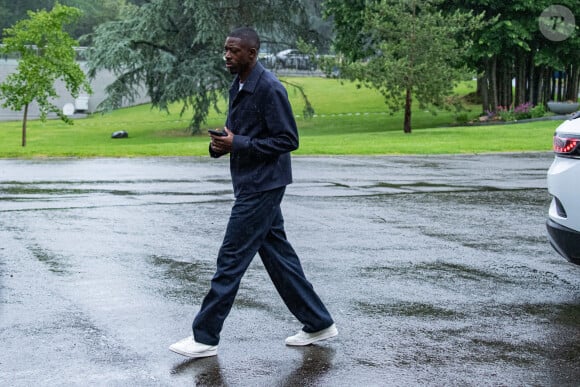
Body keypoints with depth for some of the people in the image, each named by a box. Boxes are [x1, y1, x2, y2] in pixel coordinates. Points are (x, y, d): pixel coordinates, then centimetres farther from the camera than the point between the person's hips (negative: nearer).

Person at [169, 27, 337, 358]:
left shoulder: (269, 88, -17)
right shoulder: (239, 87, 12)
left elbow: (288, 140, -18)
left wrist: (238, 144, -21)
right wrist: (222, 144, -1)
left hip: (262, 187, -10)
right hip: (251, 185, 10)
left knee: (231, 259, -5)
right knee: (278, 256, 13)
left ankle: (206, 337, 3)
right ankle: (318, 324, 23)